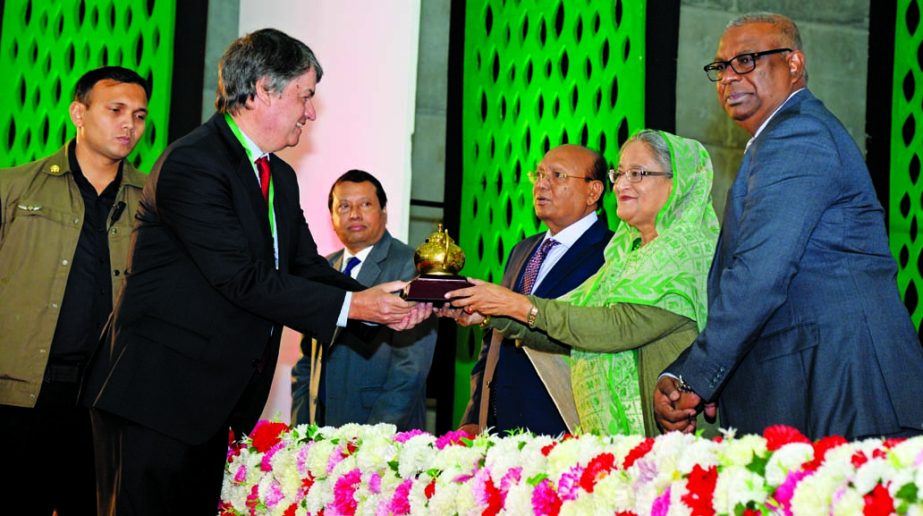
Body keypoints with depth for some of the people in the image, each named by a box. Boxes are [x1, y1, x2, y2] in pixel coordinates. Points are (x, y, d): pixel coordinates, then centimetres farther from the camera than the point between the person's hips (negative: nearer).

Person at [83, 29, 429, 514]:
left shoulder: (280, 177, 16)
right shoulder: (192, 163, -16)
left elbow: (307, 266, 13)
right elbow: (243, 279, -21)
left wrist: (385, 304, -5)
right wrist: (353, 306, -19)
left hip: (218, 399, 9)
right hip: (157, 396, -9)